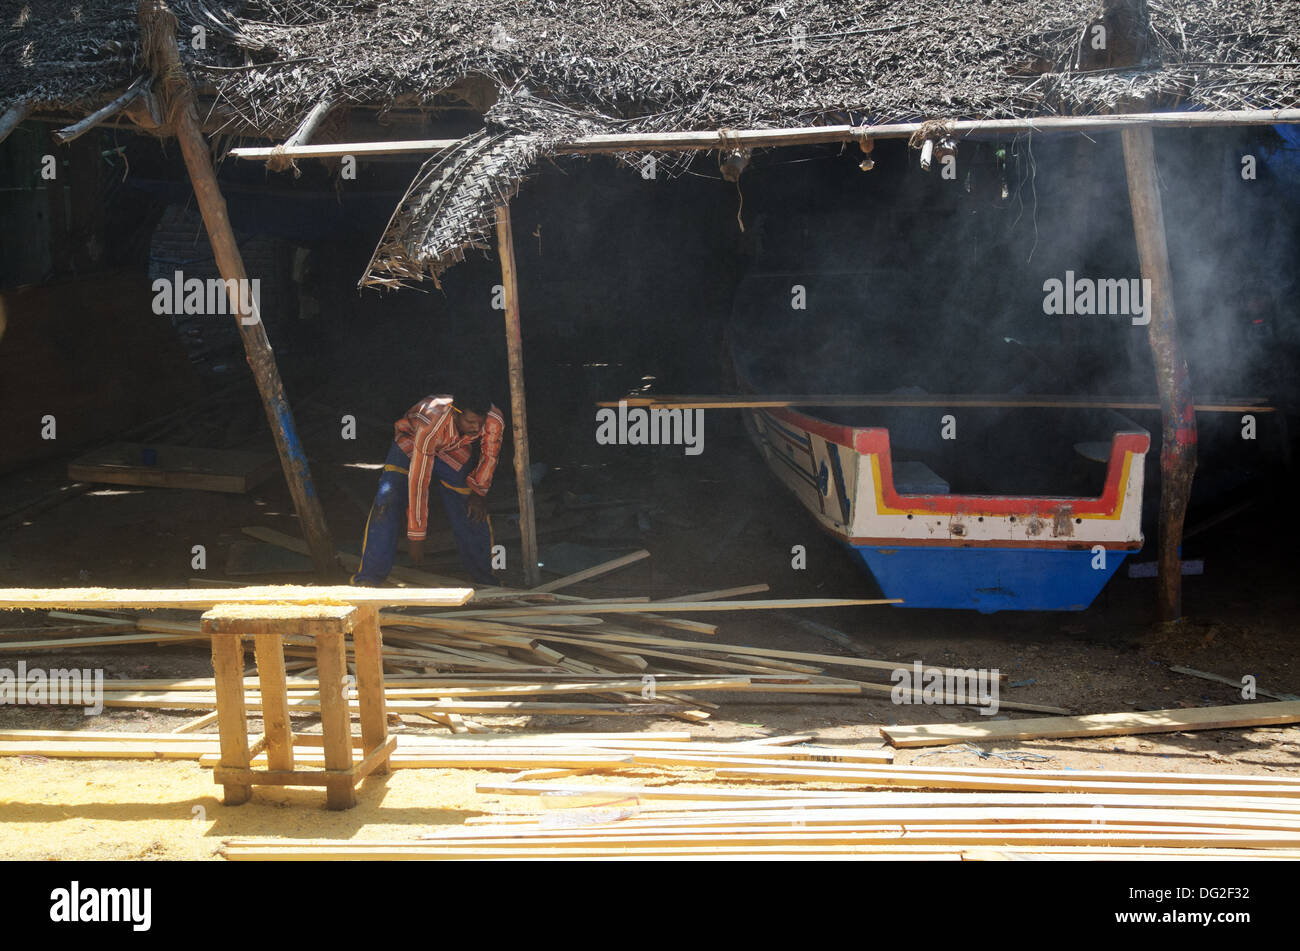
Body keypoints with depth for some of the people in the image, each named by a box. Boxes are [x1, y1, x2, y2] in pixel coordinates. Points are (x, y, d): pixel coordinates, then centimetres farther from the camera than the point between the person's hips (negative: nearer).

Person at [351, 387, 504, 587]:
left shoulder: (494, 420, -34)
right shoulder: (430, 426, -44)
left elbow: (490, 455, -9)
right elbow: (418, 482, -40)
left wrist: (479, 492, -9)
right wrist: (416, 536, -36)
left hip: (454, 452, 3)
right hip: (411, 442, -3)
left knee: (473, 512, -7)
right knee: (388, 501, -20)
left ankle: (484, 578, 9)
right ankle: (369, 576, -15)